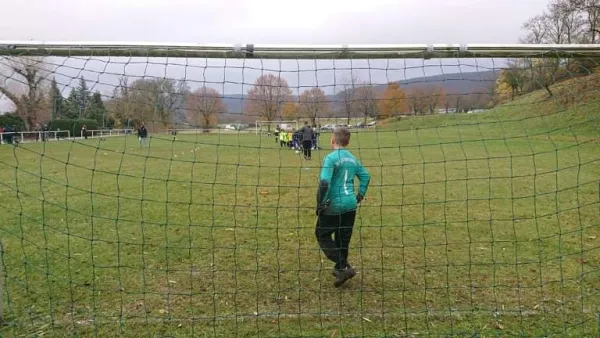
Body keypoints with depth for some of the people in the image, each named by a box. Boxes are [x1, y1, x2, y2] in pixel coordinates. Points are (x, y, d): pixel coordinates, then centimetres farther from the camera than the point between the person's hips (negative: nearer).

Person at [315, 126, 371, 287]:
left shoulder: (331, 158, -14)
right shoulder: (352, 158, 9)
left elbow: (324, 182, -23)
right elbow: (366, 176, 17)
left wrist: (320, 203, -14)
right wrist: (360, 195, 22)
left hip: (334, 205, -7)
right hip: (351, 204, 7)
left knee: (322, 235, 8)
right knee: (343, 238, 17)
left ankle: (344, 267, -2)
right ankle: (340, 268, 27)